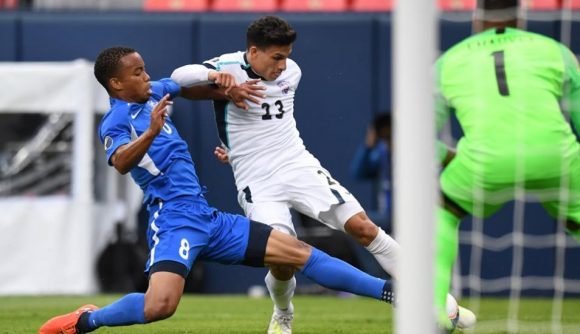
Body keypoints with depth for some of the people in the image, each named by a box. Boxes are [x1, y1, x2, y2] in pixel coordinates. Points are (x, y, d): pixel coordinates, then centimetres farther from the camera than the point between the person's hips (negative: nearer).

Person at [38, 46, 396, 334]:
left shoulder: (155, 93, 13)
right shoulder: (115, 122, -10)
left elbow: (192, 87, 29)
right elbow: (121, 162, -30)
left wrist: (221, 80, 7)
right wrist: (151, 132, -47)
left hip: (208, 218, 8)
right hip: (174, 220, -8)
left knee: (300, 253, 5)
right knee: (160, 304, -31)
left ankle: (387, 290, 8)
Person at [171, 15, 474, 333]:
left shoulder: (291, 72, 6)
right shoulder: (229, 68, -11)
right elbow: (179, 77, -26)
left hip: (300, 166, 4)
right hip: (258, 183, -4)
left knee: (363, 227, -7)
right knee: (282, 259, -18)